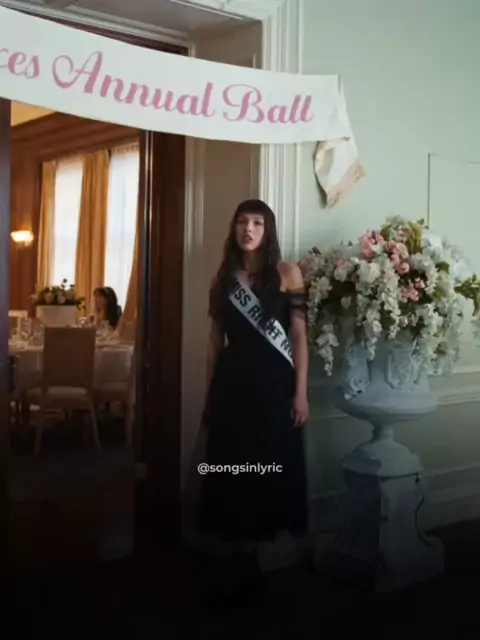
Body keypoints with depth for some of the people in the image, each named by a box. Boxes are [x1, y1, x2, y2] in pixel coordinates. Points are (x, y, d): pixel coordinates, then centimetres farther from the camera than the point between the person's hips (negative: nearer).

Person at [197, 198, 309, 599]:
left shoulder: (287, 273, 0)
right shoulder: (224, 278, 10)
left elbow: (299, 336, -2)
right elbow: (216, 340, 12)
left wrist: (301, 392, -8)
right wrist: (209, 394, 11)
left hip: (273, 383, -3)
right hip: (232, 384, 3)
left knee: (271, 469, 0)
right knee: (234, 470, 5)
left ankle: (249, 561, 16)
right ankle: (242, 562, 16)